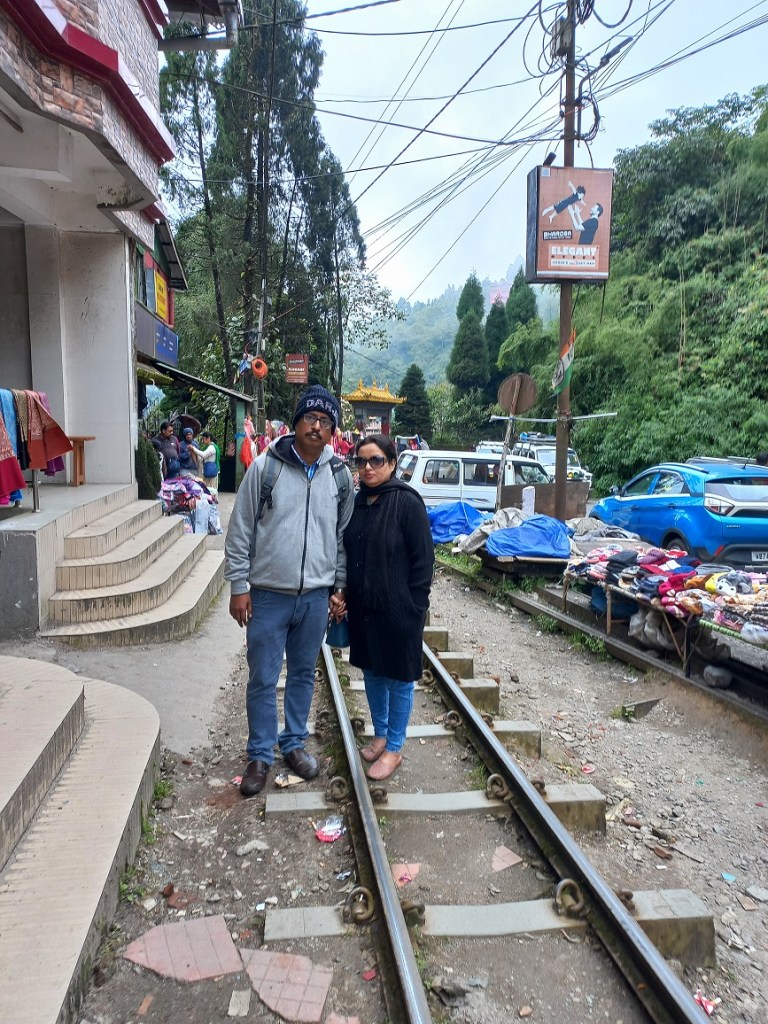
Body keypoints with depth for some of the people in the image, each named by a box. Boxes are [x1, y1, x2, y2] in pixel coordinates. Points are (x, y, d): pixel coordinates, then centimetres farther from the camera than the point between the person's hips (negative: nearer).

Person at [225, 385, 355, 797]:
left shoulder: (340, 476, 1)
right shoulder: (265, 466, -8)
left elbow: (344, 535, 10)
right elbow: (240, 530, -4)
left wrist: (339, 587, 8)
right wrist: (238, 585, -6)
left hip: (316, 596, 3)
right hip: (268, 594, -2)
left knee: (304, 674, 17)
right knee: (262, 680, 7)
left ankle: (294, 743, 35)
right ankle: (260, 755, 25)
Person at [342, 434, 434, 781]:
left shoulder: (407, 502, -13)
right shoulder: (357, 502, 6)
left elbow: (423, 558, -13)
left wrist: (415, 607, -14)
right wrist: (345, 593, 8)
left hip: (397, 609, -6)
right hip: (362, 606, 7)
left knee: (398, 677, 8)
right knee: (372, 671, 18)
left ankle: (394, 749, 22)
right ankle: (380, 735, 36)